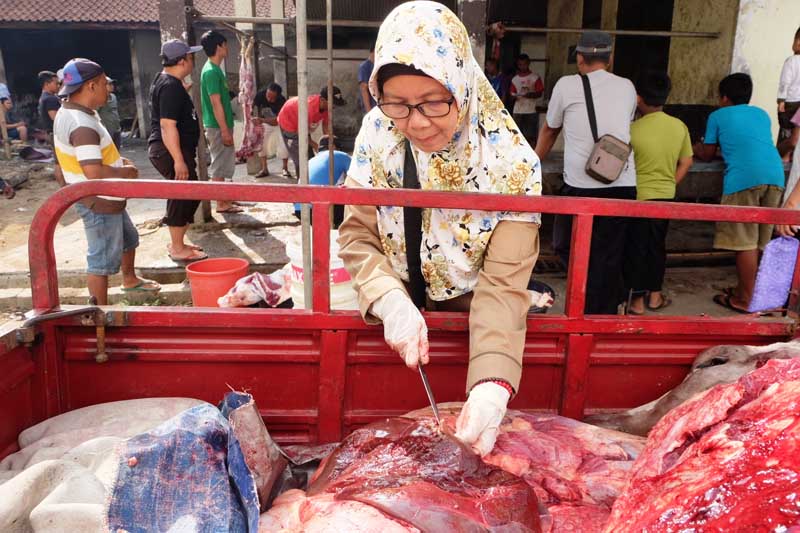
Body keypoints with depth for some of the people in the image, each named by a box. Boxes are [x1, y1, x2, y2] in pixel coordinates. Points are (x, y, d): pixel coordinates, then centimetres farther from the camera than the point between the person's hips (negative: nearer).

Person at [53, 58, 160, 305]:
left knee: (128, 239, 29)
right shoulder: (81, 125, -27)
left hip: (107, 200, 11)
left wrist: (117, 161, 8)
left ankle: (130, 280, 52)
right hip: (98, 204, -11)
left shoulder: (72, 112, 7)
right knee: (102, 261, 1)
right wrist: (126, 172, -17)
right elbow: (95, 173, -34)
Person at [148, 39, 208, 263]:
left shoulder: (164, 81, 15)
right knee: (182, 198, -3)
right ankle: (178, 249, 7)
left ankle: (177, 243, 27)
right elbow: (167, 125, -25)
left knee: (190, 195, 17)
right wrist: (179, 160, -26)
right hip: (171, 151, -11)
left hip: (166, 150, 11)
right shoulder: (171, 86, -18)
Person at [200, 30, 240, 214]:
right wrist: (225, 131, -21)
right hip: (217, 127, -10)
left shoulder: (215, 69, 14)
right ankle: (221, 204, 4)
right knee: (219, 166, -3)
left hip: (221, 126, 10)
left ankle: (226, 198, 24)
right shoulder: (211, 71, -17)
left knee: (224, 164, 15)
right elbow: (216, 103, -21)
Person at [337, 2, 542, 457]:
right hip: (398, 318, 2)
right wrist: (391, 303, -29)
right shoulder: (378, 134, -14)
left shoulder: (511, 164, -23)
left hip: (472, 323, -2)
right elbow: (357, 235, -11)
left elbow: (503, 284, -26)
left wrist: (492, 383, -40)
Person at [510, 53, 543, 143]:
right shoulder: (515, 79, 11)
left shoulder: (535, 77, 2)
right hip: (517, 111, 3)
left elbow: (540, 93, 0)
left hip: (531, 111, -3)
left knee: (531, 136, -5)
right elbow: (513, 94, 12)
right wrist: (514, 97, -12)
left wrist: (531, 95, -20)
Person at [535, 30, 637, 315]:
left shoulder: (567, 85, 5)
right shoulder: (627, 87, 14)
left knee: (568, 248, 14)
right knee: (610, 259, 11)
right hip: (623, 186, 3)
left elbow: (549, 131, 18)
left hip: (580, 187, -3)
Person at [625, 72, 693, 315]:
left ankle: (637, 299, 12)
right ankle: (655, 295, 27)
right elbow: (686, 162, 6)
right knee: (657, 245, 16)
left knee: (636, 247, 6)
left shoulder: (633, 129, -17)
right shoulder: (680, 127, -2)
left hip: (638, 197, -4)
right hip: (665, 197, 4)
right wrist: (669, 184, 16)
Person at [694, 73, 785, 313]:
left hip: (743, 178, -6)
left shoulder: (717, 116, 16)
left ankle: (745, 299, 2)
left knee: (745, 242, -2)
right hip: (775, 176, 6)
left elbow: (707, 155, 21)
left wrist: (697, 148, 42)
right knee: (757, 241, 15)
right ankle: (745, 288, 27)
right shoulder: (762, 114, 29)